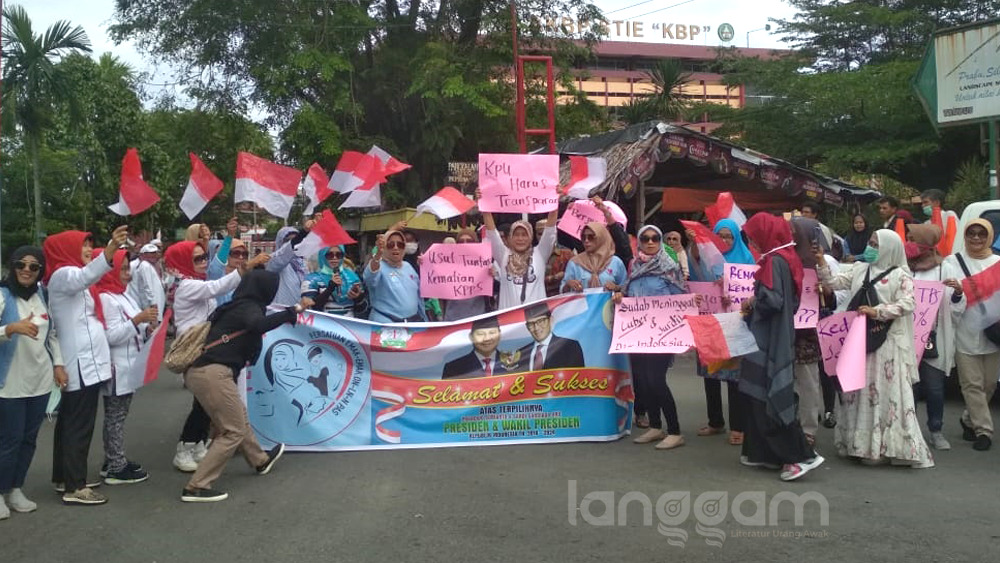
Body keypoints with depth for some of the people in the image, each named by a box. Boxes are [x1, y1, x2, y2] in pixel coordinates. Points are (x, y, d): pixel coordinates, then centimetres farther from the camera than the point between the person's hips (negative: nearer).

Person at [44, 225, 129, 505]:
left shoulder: (69, 277, 22)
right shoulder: (63, 275, -11)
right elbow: (86, 275, -36)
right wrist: (111, 249, -52)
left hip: (83, 361, 10)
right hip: (81, 363, -10)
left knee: (69, 422, 15)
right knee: (80, 425, -7)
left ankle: (64, 477, 23)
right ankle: (74, 487, -4)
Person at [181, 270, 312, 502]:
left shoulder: (235, 307, 18)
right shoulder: (249, 307, -7)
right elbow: (259, 325, -31)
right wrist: (295, 310, -31)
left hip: (197, 371, 10)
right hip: (213, 373, -10)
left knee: (239, 417, 26)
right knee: (233, 431, 0)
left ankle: (261, 460, 46)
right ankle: (196, 487, -1)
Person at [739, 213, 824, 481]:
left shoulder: (775, 261, -16)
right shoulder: (783, 257, 12)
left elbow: (772, 300, -25)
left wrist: (751, 303, -7)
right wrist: (755, 304, 9)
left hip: (770, 341, -10)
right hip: (772, 337, 10)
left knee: (768, 396, -7)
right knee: (761, 395, 14)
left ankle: (802, 455, -5)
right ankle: (765, 453, 20)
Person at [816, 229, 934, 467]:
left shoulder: (900, 275, -3)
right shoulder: (858, 269, 11)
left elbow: (907, 304, -13)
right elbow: (834, 282, 6)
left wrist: (877, 311, -19)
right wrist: (822, 263, -6)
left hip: (887, 343, -5)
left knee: (887, 392, -5)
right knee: (858, 390, 9)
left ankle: (889, 446, 1)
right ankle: (860, 443, 17)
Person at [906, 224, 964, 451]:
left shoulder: (946, 270, 1)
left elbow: (957, 310, 0)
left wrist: (958, 292, -18)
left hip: (934, 340, -2)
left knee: (934, 388, 3)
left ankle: (936, 431, 19)